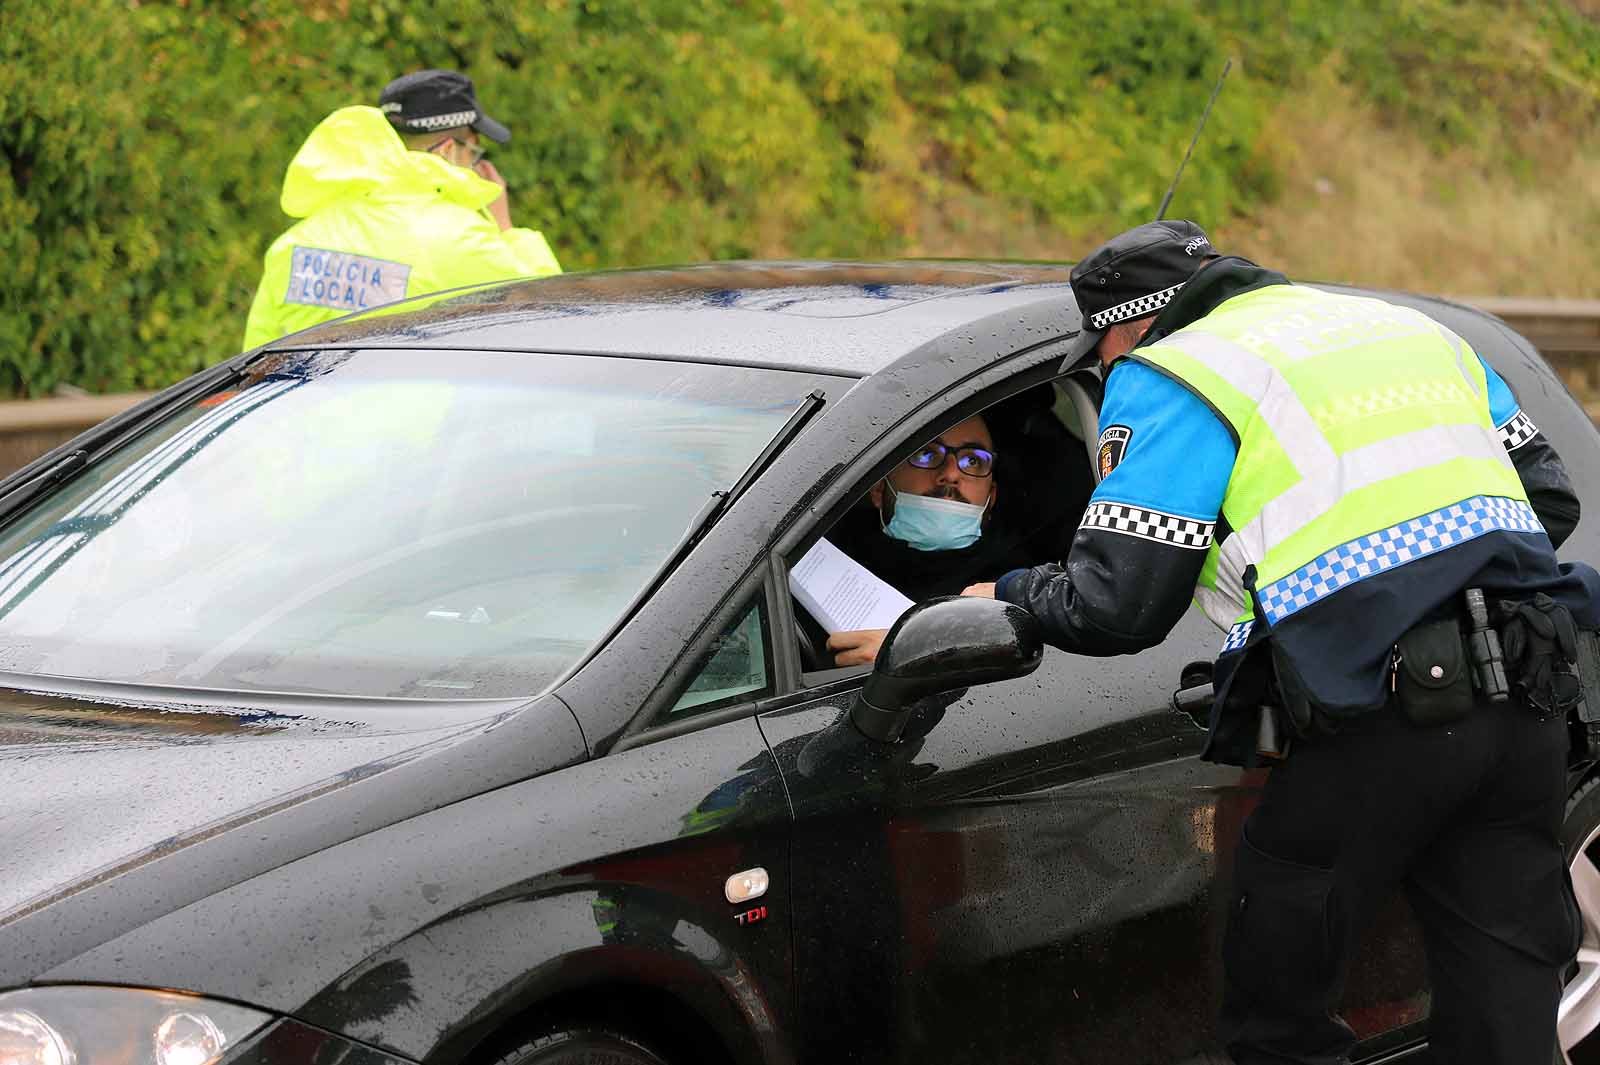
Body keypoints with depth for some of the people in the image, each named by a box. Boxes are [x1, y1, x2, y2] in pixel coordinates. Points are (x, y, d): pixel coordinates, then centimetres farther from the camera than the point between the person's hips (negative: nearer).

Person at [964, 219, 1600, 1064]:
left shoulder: (1173, 382, 3)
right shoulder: (1408, 328, 24)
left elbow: (1114, 608, -1)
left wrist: (1006, 597, 17)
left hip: (1383, 723, -7)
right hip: (1531, 707, 7)